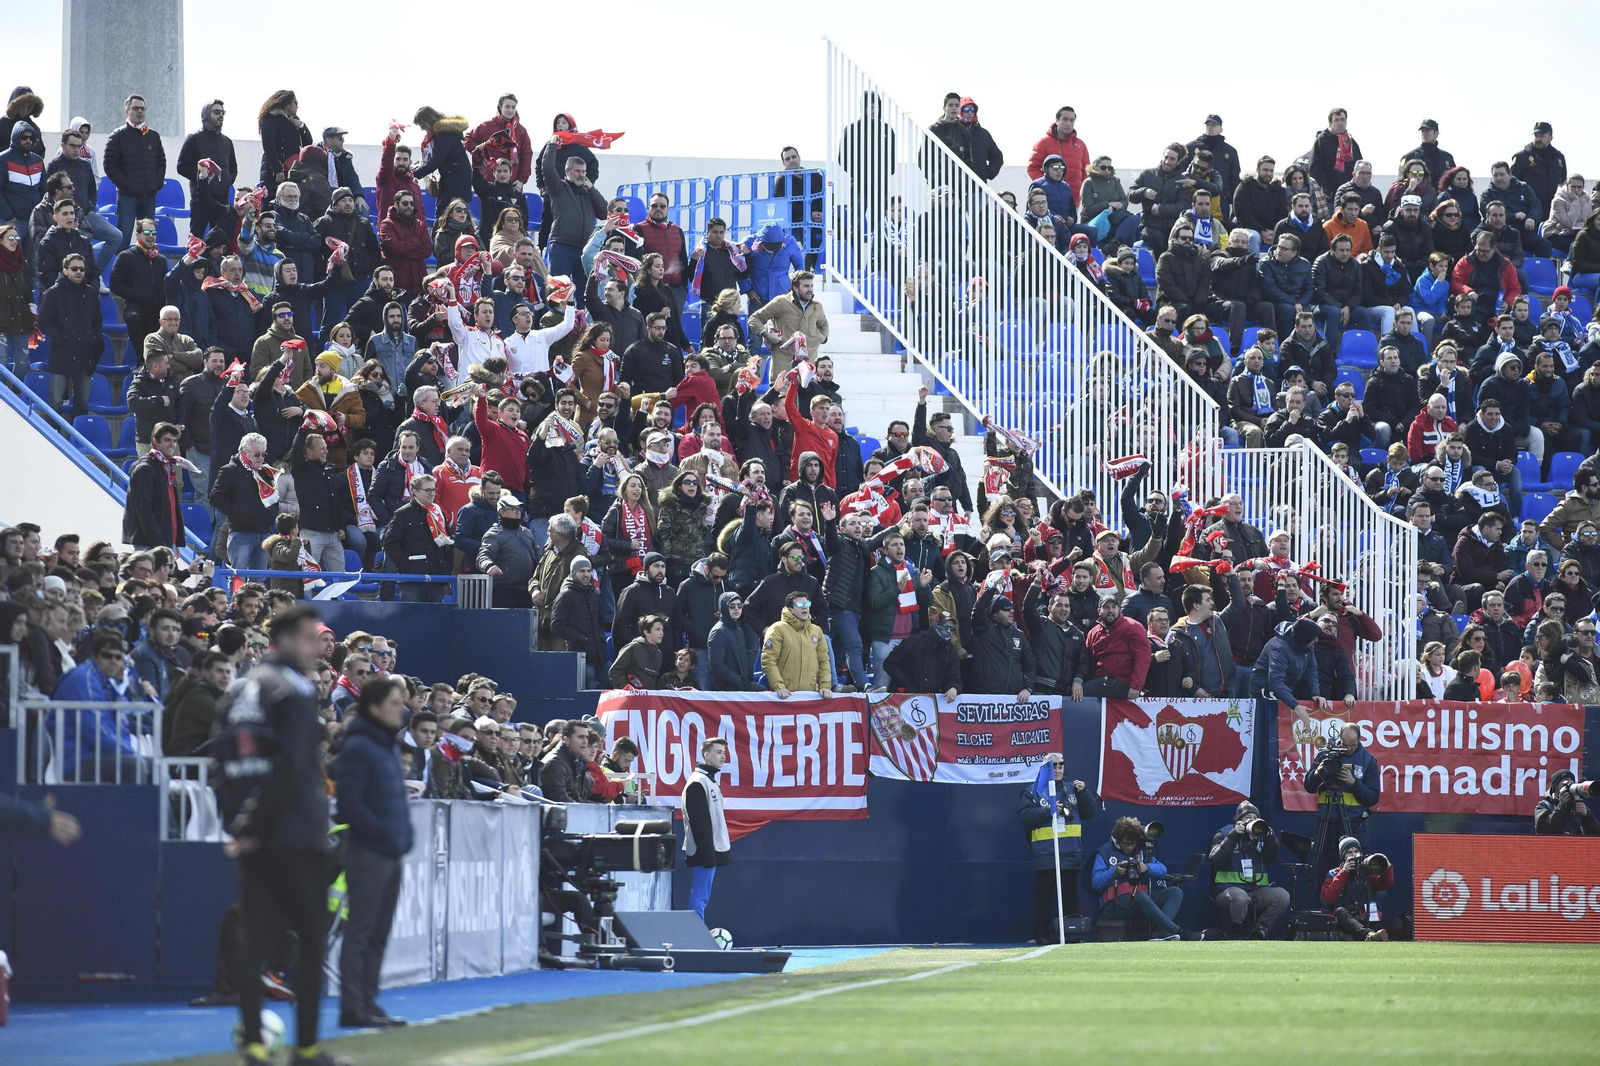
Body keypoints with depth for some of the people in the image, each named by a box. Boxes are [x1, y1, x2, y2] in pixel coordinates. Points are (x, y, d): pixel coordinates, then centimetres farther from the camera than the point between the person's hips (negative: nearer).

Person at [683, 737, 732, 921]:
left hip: (711, 852, 10)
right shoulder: (698, 783, -13)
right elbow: (698, 821, -19)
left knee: (701, 899, 9)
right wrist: (707, 853, -22)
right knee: (699, 898, -11)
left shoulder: (710, 781, 18)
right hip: (704, 851, -10)